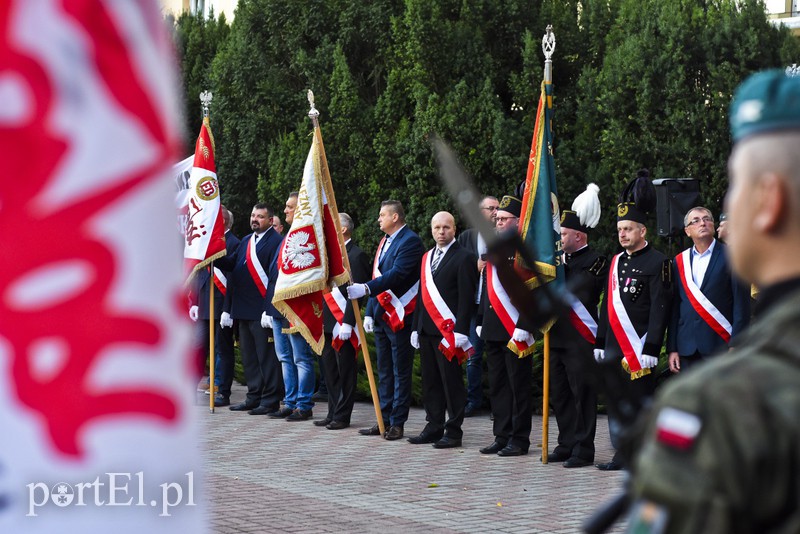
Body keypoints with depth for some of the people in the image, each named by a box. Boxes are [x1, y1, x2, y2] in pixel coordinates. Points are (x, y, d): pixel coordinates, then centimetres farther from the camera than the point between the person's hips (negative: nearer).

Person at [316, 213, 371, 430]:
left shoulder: (356, 255, -11)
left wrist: (347, 323, -20)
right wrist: (320, 318, 16)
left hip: (344, 323, -9)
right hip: (328, 322, 9)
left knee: (345, 370, -2)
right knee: (329, 367, 12)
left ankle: (342, 416, 2)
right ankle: (333, 413, 18)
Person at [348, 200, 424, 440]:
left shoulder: (410, 241, -12)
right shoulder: (385, 241, 17)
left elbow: (397, 274, -24)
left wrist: (365, 289, -29)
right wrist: (369, 313, 12)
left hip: (400, 317, -9)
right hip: (381, 316, 9)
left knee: (400, 373, -1)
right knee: (384, 372, 12)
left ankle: (397, 424, 2)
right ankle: (384, 420, 17)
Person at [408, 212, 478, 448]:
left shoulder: (463, 258, -5)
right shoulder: (427, 257, 18)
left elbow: (467, 297, -11)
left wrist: (461, 331, -17)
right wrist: (416, 327, 16)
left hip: (449, 331, -7)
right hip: (427, 330, 7)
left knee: (452, 382, -3)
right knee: (431, 382, 9)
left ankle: (453, 432, 1)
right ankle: (433, 428, 15)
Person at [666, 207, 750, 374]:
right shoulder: (679, 261, 13)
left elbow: (741, 304, -3)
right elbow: (675, 307, 13)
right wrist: (672, 348, 8)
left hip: (720, 346, -4)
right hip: (687, 350, 4)